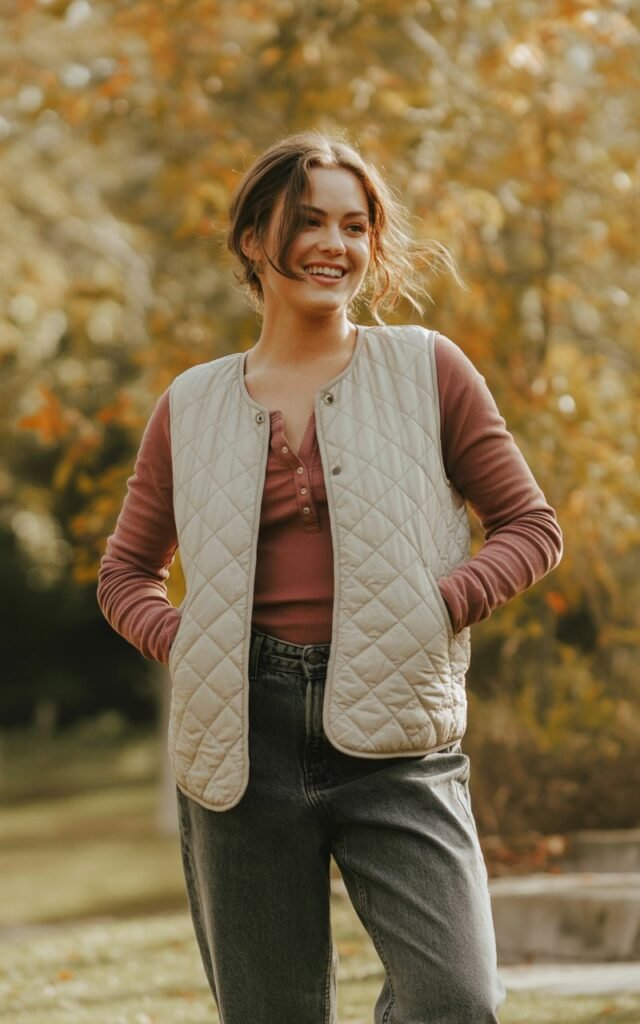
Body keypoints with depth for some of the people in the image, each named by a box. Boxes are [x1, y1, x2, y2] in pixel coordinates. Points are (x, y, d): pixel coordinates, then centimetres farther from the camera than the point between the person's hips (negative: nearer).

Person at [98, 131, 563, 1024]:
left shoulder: (427, 369, 6)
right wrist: (181, 642, 0)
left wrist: (437, 607, -9)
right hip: (244, 735, 2)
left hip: (391, 731, -2)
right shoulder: (192, 408, 10)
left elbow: (531, 526, 8)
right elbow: (126, 572, 20)